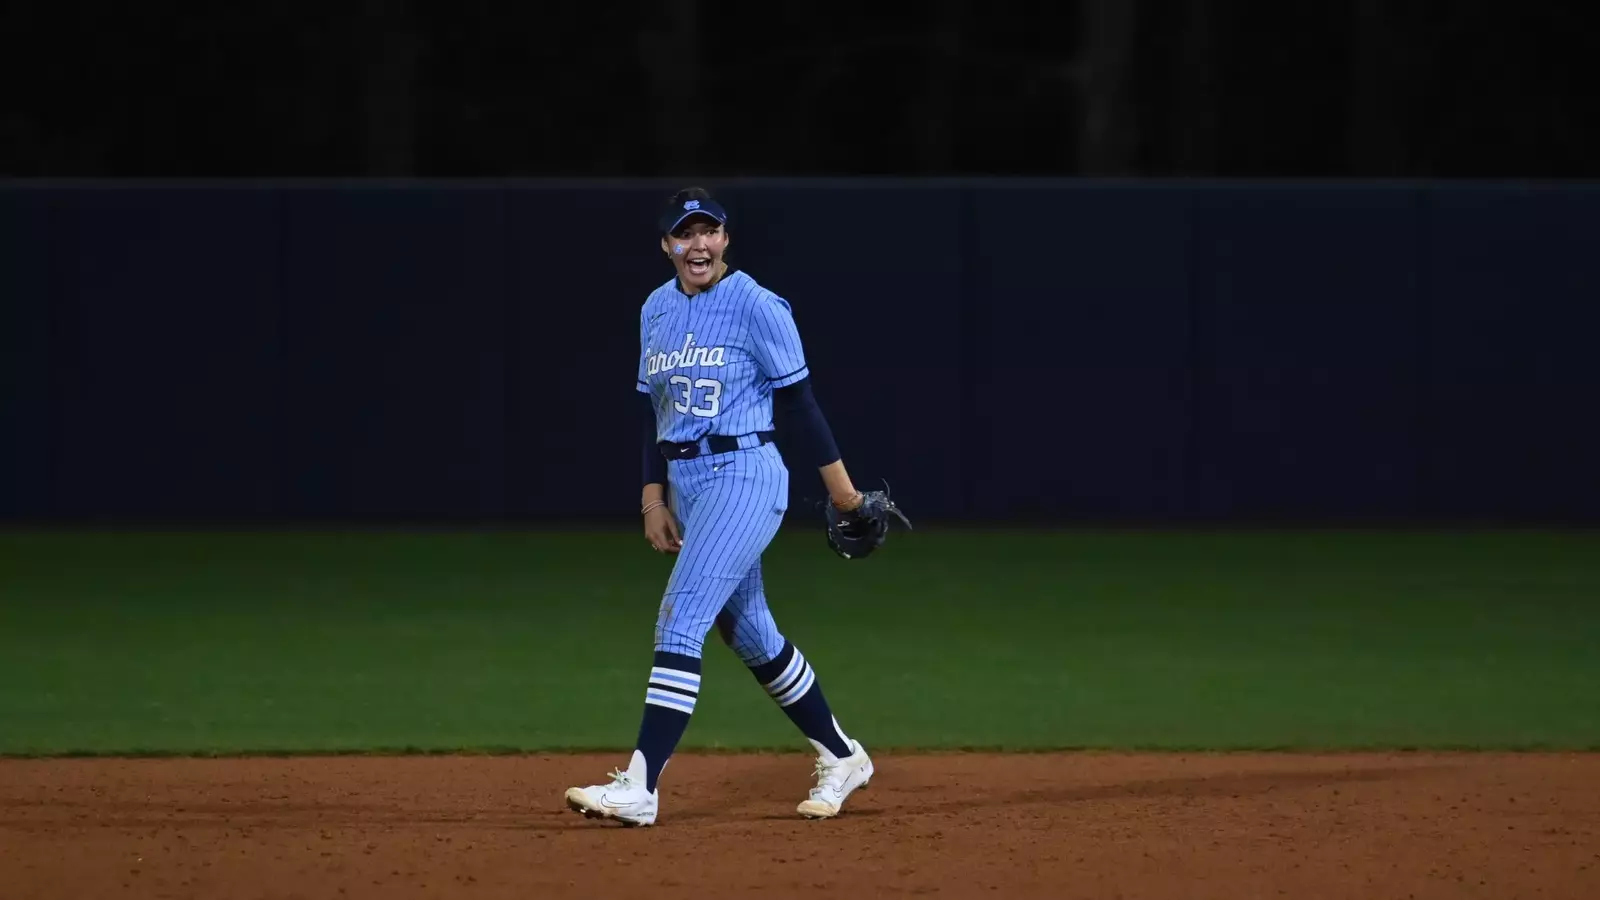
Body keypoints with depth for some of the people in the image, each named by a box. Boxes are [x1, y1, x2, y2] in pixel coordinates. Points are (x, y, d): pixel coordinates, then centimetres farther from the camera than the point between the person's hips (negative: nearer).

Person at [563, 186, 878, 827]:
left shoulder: (757, 307, -10)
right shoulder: (657, 310, 11)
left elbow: (797, 400, -8)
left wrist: (840, 486, -5)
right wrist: (654, 498, 10)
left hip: (744, 478, -8)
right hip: (683, 483, 8)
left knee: (680, 623, -17)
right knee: (747, 630, 14)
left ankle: (641, 786, -22)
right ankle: (841, 758, 29)